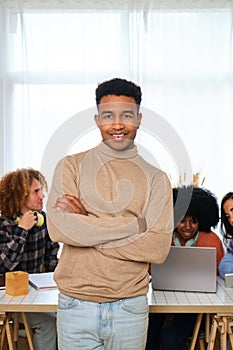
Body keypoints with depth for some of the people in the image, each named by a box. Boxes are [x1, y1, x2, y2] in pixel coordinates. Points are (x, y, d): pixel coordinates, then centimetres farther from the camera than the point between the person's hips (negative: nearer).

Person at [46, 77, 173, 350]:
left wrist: (86, 224, -14)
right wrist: (135, 224, -14)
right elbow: (59, 228, -16)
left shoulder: (156, 179, 2)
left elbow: (159, 249, -10)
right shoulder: (71, 166, -1)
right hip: (76, 305, -1)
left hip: (131, 307, 1)